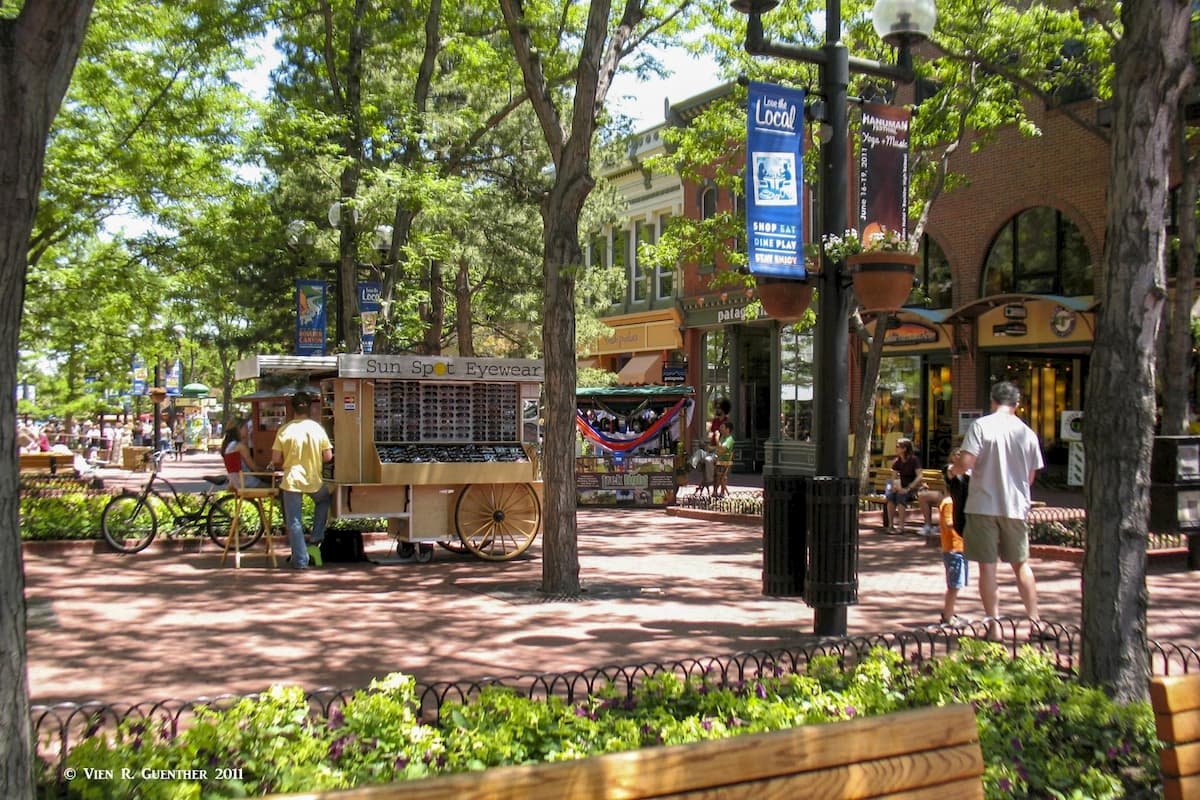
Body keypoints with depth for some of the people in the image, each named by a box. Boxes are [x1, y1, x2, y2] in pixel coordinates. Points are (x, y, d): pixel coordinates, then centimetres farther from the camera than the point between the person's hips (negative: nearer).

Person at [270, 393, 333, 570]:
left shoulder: (284, 430, -7)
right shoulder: (317, 428, -5)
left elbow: (276, 459, -6)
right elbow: (328, 457, -3)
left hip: (291, 480, -1)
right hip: (314, 480, 1)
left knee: (294, 522, 7)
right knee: (323, 501, 33)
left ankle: (300, 560, 8)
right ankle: (317, 538, 24)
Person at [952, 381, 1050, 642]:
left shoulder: (981, 425, -8)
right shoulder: (1028, 433, 4)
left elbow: (966, 462, -17)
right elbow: (1031, 476, 10)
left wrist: (953, 469, 5)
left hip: (983, 505, -3)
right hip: (1016, 507, 4)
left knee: (987, 567, 3)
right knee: (1021, 564, 17)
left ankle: (994, 627, 4)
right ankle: (1035, 622, 20)